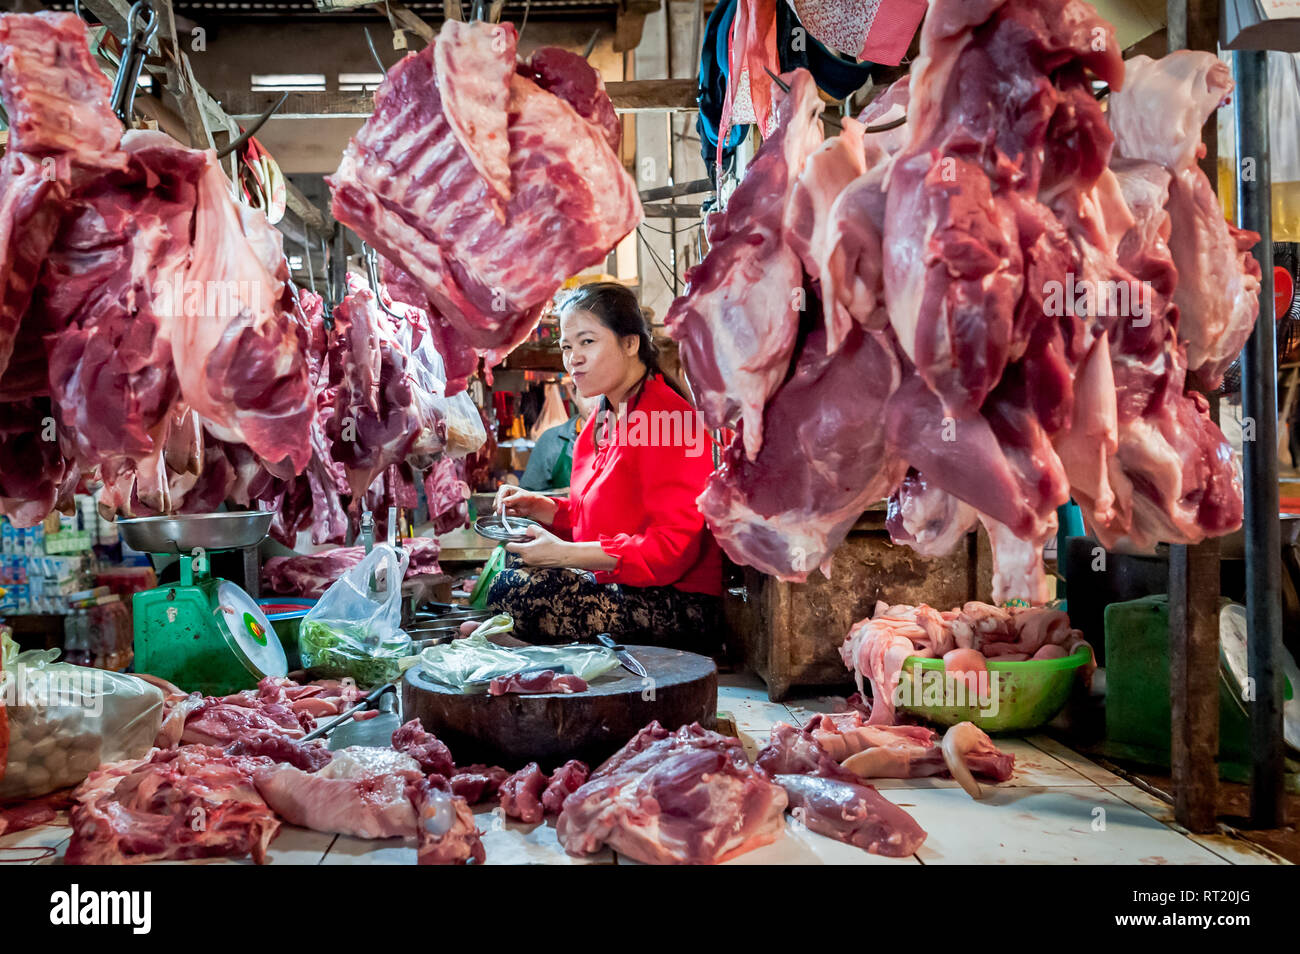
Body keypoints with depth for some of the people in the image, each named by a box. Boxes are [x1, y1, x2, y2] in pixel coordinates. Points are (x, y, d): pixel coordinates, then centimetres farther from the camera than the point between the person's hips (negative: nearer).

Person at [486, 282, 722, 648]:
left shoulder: (669, 420, -17)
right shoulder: (602, 421, 14)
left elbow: (673, 548, -22)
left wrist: (566, 554, -23)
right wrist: (540, 507, 3)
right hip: (614, 584, 9)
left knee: (511, 592, -23)